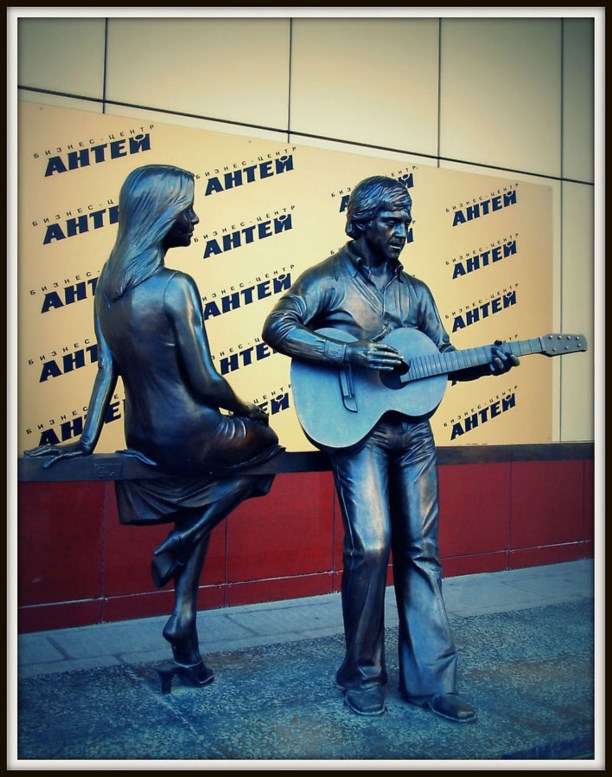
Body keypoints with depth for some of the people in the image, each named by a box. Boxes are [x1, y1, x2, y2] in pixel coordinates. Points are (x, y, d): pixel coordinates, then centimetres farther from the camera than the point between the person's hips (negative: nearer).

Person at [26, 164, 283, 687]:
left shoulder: (109, 283, 3)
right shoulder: (175, 286, -20)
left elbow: (107, 364, 6)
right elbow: (205, 383, -18)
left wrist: (88, 439, 8)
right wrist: (246, 410, 0)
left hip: (142, 439, 7)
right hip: (188, 439, -7)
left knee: (200, 506, 28)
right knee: (265, 439, 23)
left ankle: (184, 621, 22)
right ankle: (180, 542, 11)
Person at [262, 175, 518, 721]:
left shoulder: (415, 290, 17)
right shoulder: (329, 278, 0)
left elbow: (446, 360, 16)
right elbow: (276, 328, -15)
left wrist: (486, 365, -5)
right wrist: (351, 355, -22)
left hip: (413, 430, 5)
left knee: (421, 549, 4)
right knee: (370, 545, -12)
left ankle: (430, 679, 14)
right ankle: (363, 675, 8)